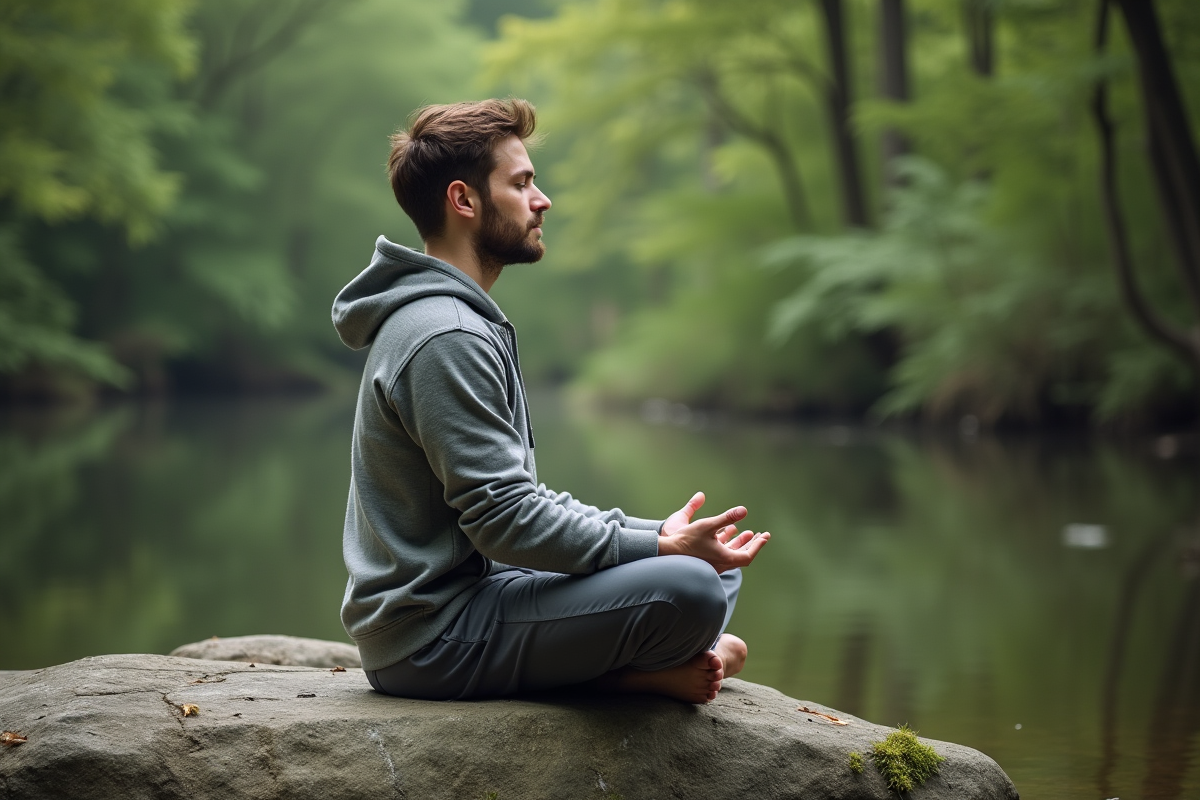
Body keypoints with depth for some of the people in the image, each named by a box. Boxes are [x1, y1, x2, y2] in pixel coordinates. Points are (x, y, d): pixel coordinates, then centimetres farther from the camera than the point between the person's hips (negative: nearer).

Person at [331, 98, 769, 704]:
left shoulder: (465, 324, 17)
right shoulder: (446, 339, -17)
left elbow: (517, 496, 19)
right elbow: (505, 522, -23)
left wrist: (654, 535, 7)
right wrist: (659, 547, -17)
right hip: (433, 640, -11)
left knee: (717, 563, 14)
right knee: (689, 587, -29)